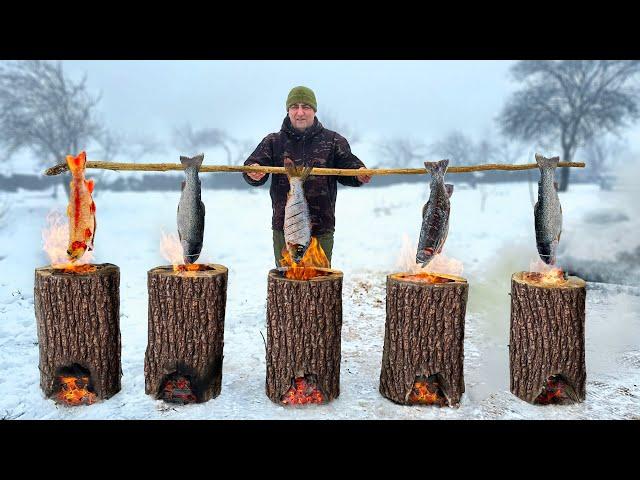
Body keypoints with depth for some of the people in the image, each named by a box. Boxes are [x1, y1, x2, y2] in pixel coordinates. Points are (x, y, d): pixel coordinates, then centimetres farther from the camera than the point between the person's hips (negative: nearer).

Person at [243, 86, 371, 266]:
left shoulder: (333, 141, 7)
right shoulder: (273, 141, 7)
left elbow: (347, 167, 6)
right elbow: (253, 163, -1)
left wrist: (359, 174, -18)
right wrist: (253, 173, -26)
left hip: (321, 230, 0)